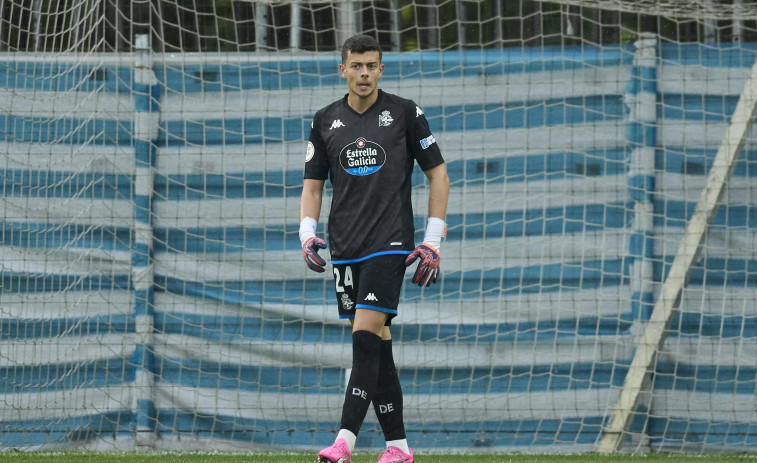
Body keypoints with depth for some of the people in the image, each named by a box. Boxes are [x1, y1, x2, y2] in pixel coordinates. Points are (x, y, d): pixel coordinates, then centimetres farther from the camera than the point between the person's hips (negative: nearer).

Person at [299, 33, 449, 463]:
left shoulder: (405, 113, 0)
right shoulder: (325, 121, 9)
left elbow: (438, 174, 5)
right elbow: (312, 186, 14)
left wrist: (432, 242, -2)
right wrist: (308, 235, -4)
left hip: (390, 244, -4)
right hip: (345, 247, 4)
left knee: (366, 334, -16)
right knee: (377, 342, 5)